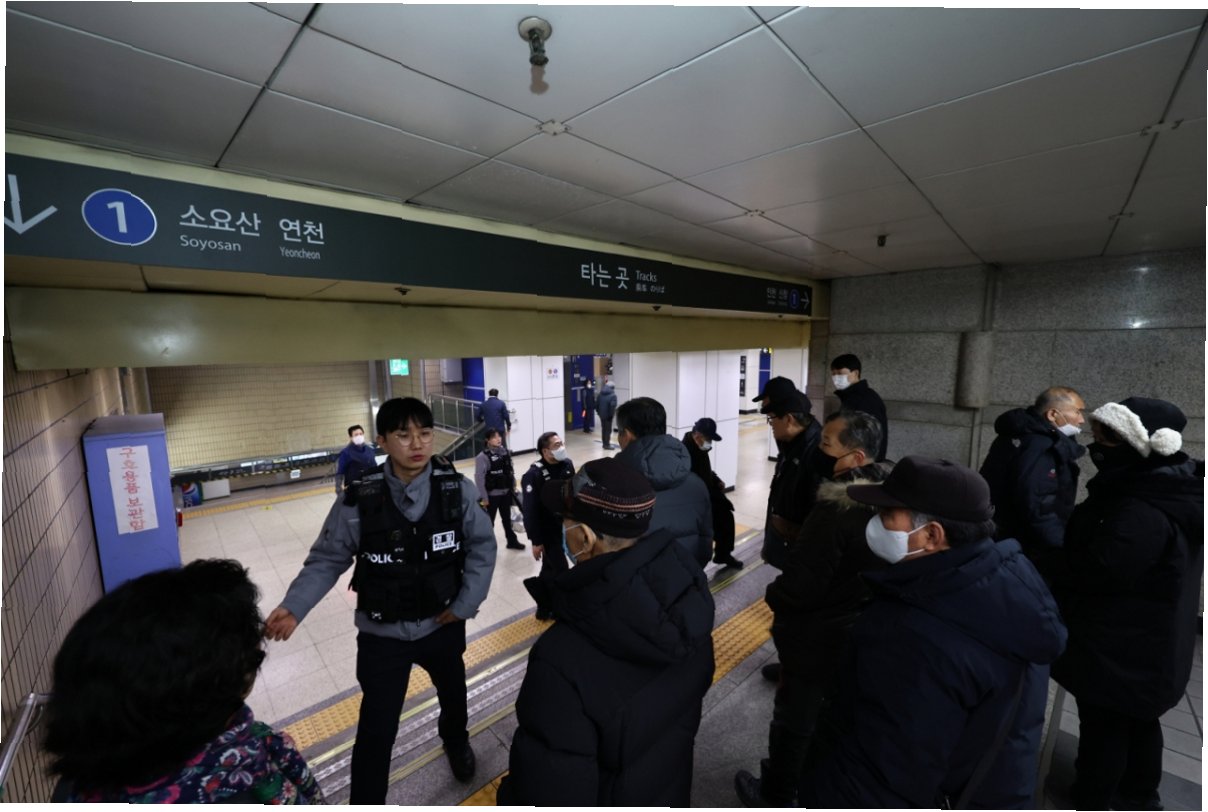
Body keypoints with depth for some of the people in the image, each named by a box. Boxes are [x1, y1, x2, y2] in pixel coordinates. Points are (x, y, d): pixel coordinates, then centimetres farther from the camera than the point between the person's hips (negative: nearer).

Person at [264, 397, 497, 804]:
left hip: (443, 624, 3)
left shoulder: (457, 490, -18)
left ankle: (455, 739, 64)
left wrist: (465, 604, -10)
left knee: (454, 694, 30)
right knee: (376, 731, 6)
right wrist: (293, 607, -21)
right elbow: (326, 560, -8)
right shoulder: (359, 501, -20)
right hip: (383, 634, -2)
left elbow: (482, 546, -8)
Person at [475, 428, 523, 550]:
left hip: (506, 493, 6)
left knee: (507, 518, 22)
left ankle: (512, 541, 39)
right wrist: (484, 498, -18)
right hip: (492, 495, -6)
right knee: (489, 521, 10)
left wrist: (513, 487, 12)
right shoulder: (483, 457, -19)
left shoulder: (506, 452, -1)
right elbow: (479, 478, -20)